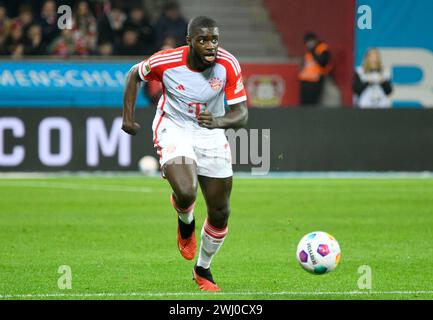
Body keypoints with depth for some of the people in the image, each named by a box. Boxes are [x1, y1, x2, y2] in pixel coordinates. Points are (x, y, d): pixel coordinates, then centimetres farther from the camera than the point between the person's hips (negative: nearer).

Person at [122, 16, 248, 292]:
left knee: (220, 213, 5)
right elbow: (134, 75, 1)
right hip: (174, 130, -3)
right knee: (185, 192, -30)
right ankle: (186, 223, 9)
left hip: (211, 135, 3)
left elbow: (241, 115, -19)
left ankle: (203, 269, 32)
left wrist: (218, 122, -40)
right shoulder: (167, 61, -21)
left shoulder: (228, 64, -20)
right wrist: (128, 117, -1)